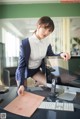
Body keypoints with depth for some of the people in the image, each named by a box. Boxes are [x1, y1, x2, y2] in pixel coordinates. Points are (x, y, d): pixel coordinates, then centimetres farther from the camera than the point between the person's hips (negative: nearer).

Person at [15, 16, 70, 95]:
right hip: (24, 72, -4)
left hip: (36, 70, 5)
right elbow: (22, 64, -25)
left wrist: (60, 54, -25)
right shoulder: (25, 43, -29)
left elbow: (50, 55, -1)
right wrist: (21, 84, -32)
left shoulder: (47, 42, -12)